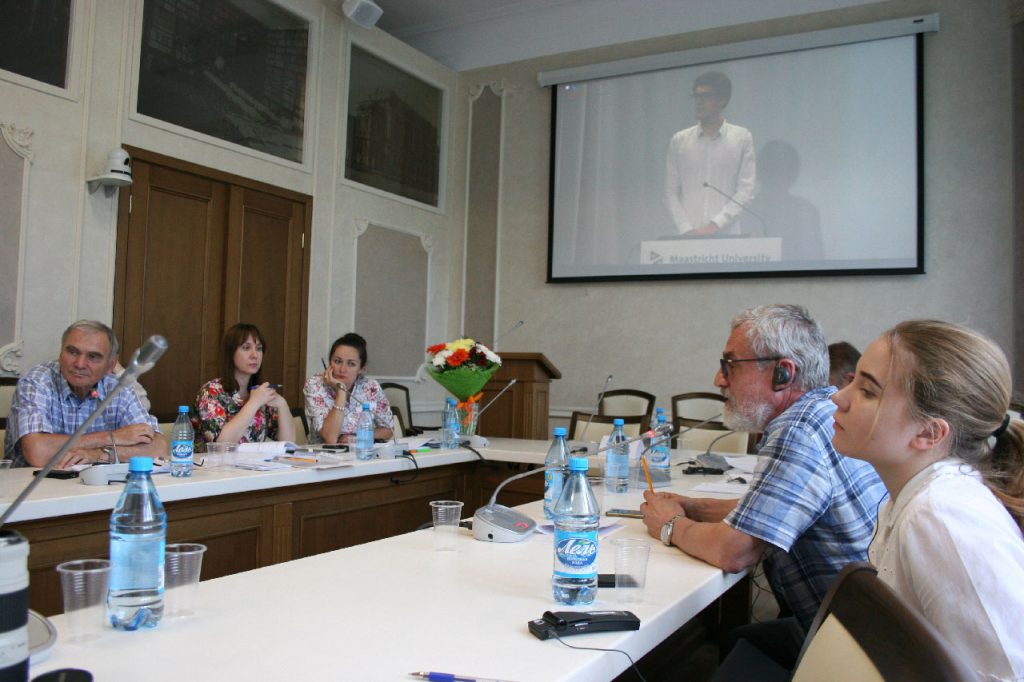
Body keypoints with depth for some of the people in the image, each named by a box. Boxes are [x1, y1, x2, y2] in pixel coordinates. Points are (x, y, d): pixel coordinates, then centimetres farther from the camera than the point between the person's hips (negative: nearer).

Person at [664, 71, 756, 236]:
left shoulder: (742, 138, 5)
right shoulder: (679, 140, 9)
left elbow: (746, 191, -1)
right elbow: (671, 193, 6)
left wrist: (714, 225, -11)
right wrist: (687, 230, -7)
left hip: (727, 235, -1)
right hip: (688, 236, 1)